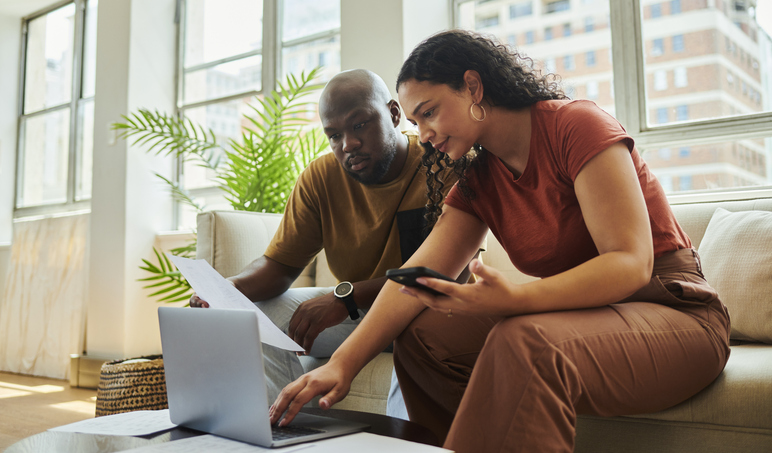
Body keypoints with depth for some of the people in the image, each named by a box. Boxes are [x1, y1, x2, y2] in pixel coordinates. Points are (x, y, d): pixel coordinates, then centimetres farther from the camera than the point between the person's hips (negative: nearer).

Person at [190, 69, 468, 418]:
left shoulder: (443, 166, -16)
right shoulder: (321, 177, -3)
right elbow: (279, 264, 0)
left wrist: (347, 297, -36)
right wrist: (227, 288, -24)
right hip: (352, 307, 4)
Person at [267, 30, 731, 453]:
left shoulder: (577, 125, -14)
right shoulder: (477, 179, 6)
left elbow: (631, 263, -22)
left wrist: (513, 299, -37)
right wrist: (343, 362, -17)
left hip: (674, 310, -6)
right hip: (579, 310, 6)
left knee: (524, 343, -36)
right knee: (420, 332, -8)